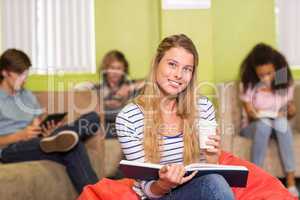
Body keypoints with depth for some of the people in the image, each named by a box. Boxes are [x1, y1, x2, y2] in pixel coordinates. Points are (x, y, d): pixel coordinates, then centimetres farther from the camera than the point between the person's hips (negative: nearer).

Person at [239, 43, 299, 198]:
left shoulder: (285, 84, -4)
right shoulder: (248, 85, -11)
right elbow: (251, 115, -8)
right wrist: (267, 116, -25)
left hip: (279, 127, 2)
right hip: (255, 127, -2)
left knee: (281, 122, -34)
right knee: (264, 123, -36)